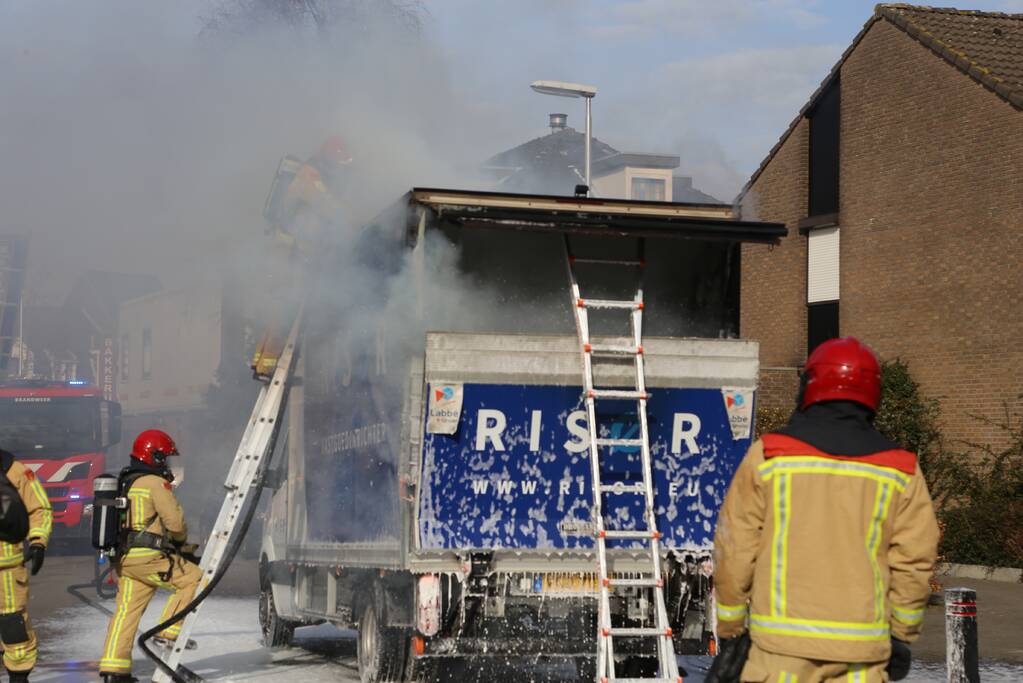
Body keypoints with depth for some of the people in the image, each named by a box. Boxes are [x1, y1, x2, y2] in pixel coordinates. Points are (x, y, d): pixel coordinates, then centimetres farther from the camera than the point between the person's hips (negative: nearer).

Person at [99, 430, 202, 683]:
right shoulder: (156, 483, -10)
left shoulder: (124, 483, 19)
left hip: (124, 557, 9)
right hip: (147, 557, -9)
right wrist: (181, 540, 12)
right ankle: (168, 632, -2)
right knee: (192, 579, 1)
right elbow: (174, 521, -12)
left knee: (126, 610, 9)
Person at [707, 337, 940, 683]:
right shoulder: (900, 470, 5)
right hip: (863, 649, 2)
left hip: (782, 644, -1)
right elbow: (914, 563, 5)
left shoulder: (767, 455, 0)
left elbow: (735, 553, 0)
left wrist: (730, 632, 8)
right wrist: (902, 637, 16)